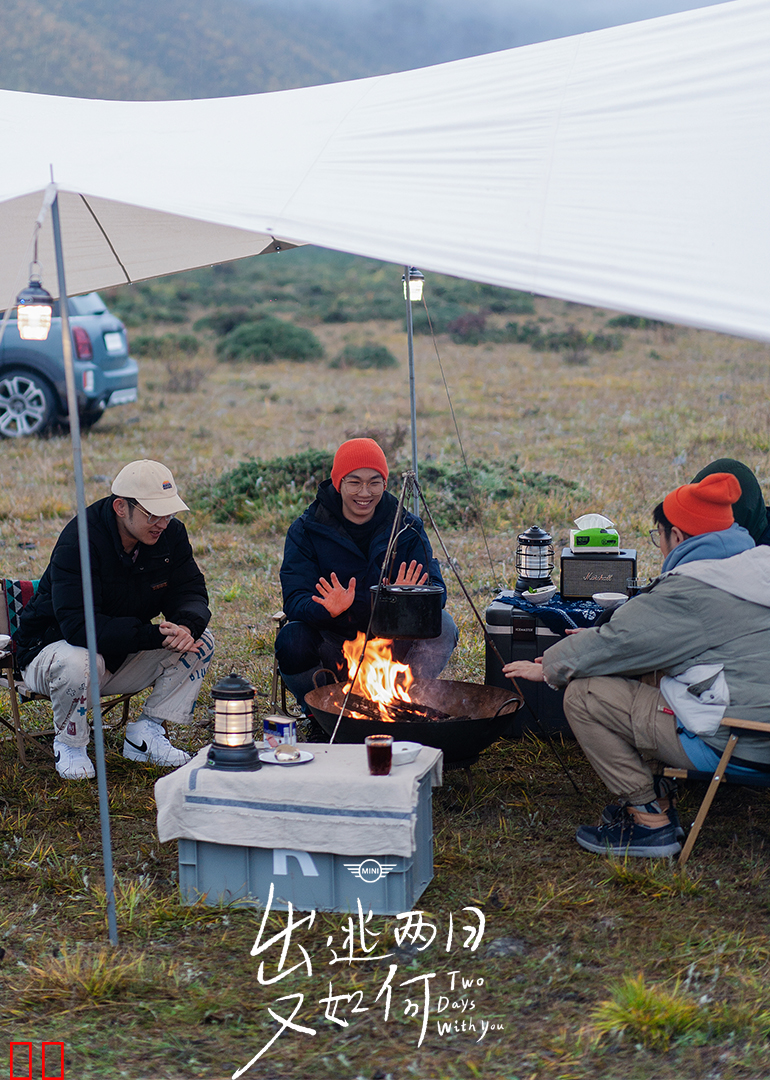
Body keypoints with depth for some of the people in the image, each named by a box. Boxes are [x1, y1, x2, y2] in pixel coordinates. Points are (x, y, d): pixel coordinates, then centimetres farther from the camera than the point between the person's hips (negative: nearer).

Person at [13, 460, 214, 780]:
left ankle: (145, 733, -5)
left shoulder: (170, 534, -9)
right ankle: (70, 743, -10)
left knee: (201, 642, -14)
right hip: (52, 648, -5)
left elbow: (190, 591, -7)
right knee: (77, 663, -40)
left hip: (125, 657, 6)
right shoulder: (79, 541, -28)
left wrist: (187, 625, -33)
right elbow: (77, 625, -36)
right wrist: (153, 635, -42)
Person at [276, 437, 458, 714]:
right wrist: (327, 609, -42)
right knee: (292, 639, -30)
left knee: (441, 626, -24)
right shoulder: (306, 530, -7)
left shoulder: (407, 528, -2)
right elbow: (295, 600, -18)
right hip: (333, 646, -1)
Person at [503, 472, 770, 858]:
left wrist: (545, 668, 6)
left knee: (583, 695, -7)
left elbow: (614, 642, -11)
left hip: (726, 745, -10)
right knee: (638, 679, 24)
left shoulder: (688, 591, -18)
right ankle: (653, 798, 22)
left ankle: (650, 821, 0)